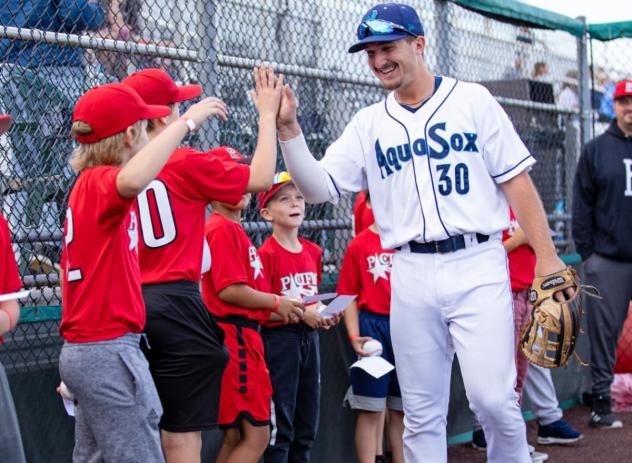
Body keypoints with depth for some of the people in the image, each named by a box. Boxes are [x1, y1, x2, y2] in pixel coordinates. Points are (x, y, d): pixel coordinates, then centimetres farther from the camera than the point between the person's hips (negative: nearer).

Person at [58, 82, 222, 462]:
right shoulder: (100, 182, -13)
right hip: (110, 350, -10)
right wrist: (186, 121, -29)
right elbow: (132, 180, -40)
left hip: (85, 346, 10)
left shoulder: (87, 185, 15)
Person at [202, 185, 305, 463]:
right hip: (235, 338, -10)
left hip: (245, 337, 10)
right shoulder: (223, 229, -10)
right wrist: (277, 302, -6)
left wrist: (286, 313, 11)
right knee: (257, 435, -9)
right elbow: (229, 290, -18)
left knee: (235, 435, 12)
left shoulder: (236, 231, 19)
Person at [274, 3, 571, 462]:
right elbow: (318, 187, 4)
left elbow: (516, 179, 1)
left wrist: (546, 256, -5)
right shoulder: (368, 124, 11)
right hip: (411, 277, 3)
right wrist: (289, 127, -10)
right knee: (422, 412, 6)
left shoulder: (472, 100, 4)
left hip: (478, 268, -3)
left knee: (492, 396, -12)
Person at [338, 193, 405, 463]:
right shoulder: (359, 245, -3)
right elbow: (349, 296, -2)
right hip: (373, 327, -3)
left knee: (403, 408, 12)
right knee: (371, 409, 1)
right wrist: (354, 336, -11)